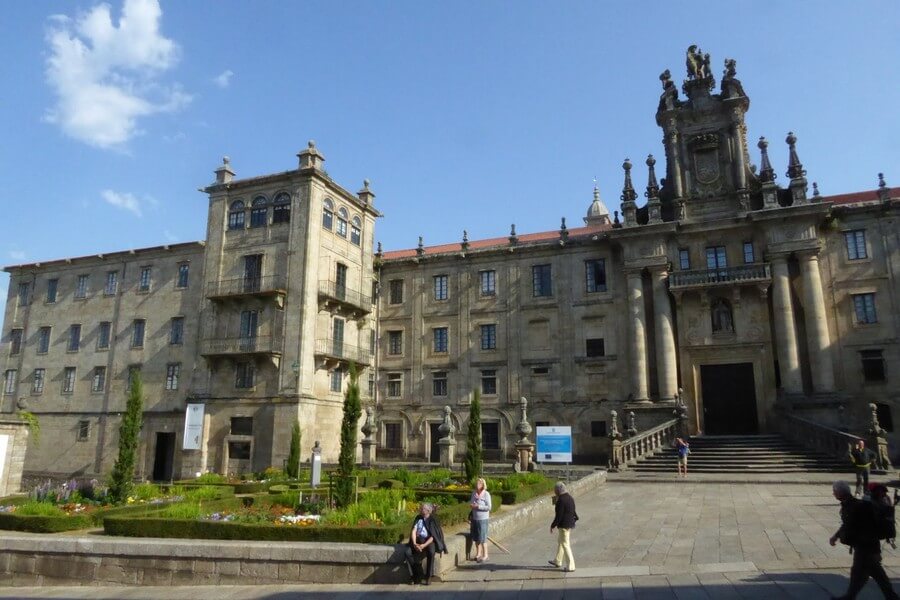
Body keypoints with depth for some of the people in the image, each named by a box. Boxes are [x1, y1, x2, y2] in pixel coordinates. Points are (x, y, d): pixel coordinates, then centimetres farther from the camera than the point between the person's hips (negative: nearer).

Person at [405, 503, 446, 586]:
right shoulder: (418, 518, 12)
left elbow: (433, 536, -9)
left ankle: (428, 576, -20)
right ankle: (416, 575, -11)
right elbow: (413, 531, 3)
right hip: (418, 540, 4)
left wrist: (424, 545, -23)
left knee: (431, 552, -36)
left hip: (429, 541, -4)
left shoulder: (433, 520, -1)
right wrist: (414, 543, -14)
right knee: (408, 552, -24)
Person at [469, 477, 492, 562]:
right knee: (476, 537, 14)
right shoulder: (474, 493, 5)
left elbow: (489, 507, -15)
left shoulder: (486, 494, -13)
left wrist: (478, 506, -20)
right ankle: (478, 554, 28)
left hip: (482, 518, -6)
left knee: (482, 538, -1)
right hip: (474, 518, 6)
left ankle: (485, 555, 12)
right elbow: (471, 502, 18)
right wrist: (471, 504, -5)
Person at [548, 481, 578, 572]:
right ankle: (558, 561, 35)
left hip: (564, 525, -10)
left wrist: (552, 526, -11)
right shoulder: (570, 498, 6)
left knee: (565, 544, 0)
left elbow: (559, 516, -20)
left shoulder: (561, 500, -21)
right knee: (559, 540, 23)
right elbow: (573, 511, 14)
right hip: (570, 523, 10)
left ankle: (570, 566, 5)